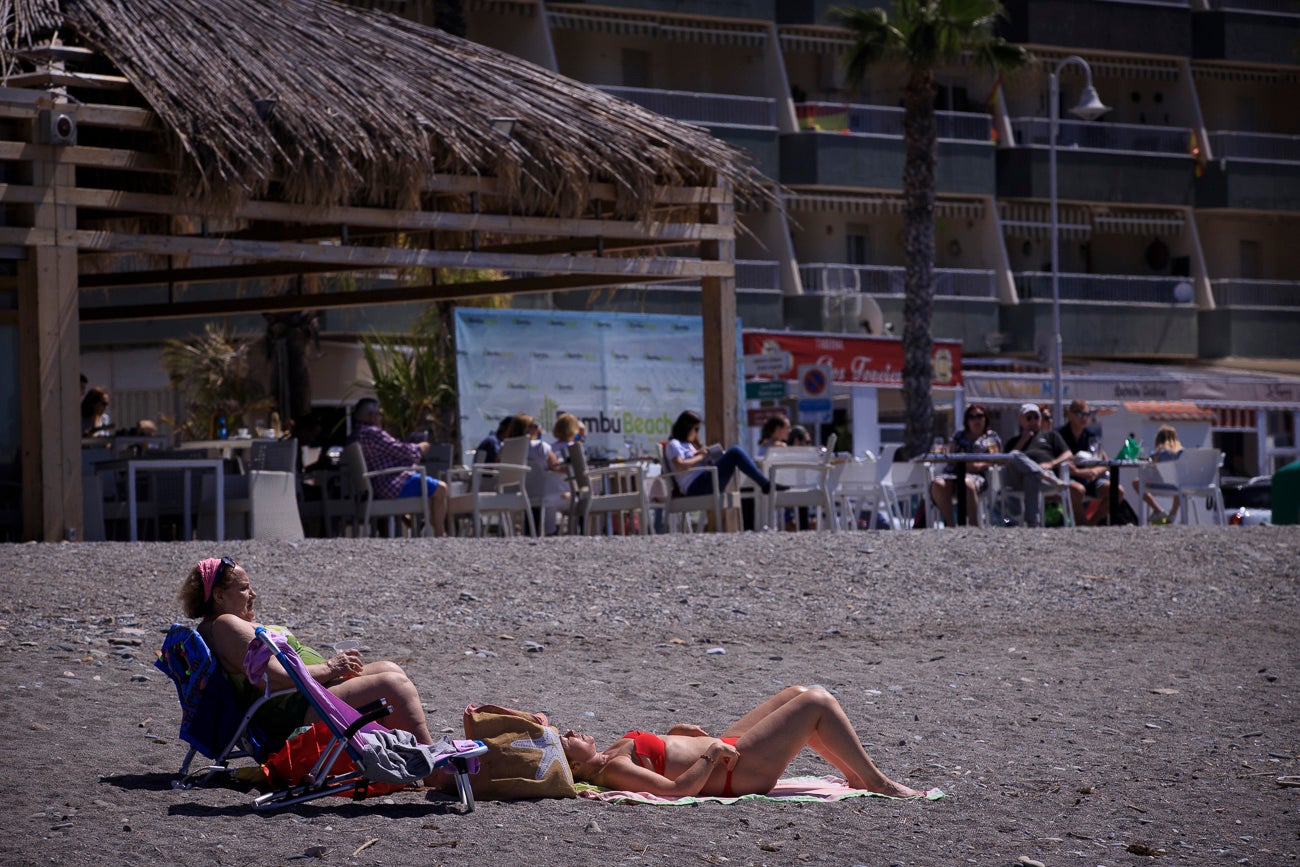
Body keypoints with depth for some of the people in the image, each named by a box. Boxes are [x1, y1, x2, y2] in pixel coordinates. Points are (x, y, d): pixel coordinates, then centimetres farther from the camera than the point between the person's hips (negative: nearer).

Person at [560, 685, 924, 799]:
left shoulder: (609, 753, 3)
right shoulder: (612, 771, -26)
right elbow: (678, 788, -32)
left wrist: (673, 733, 9)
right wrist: (712, 754, -23)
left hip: (726, 747, 11)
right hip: (741, 768, -11)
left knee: (798, 694, 17)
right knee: (818, 702, -6)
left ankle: (856, 776, 24)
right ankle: (876, 781, 6)